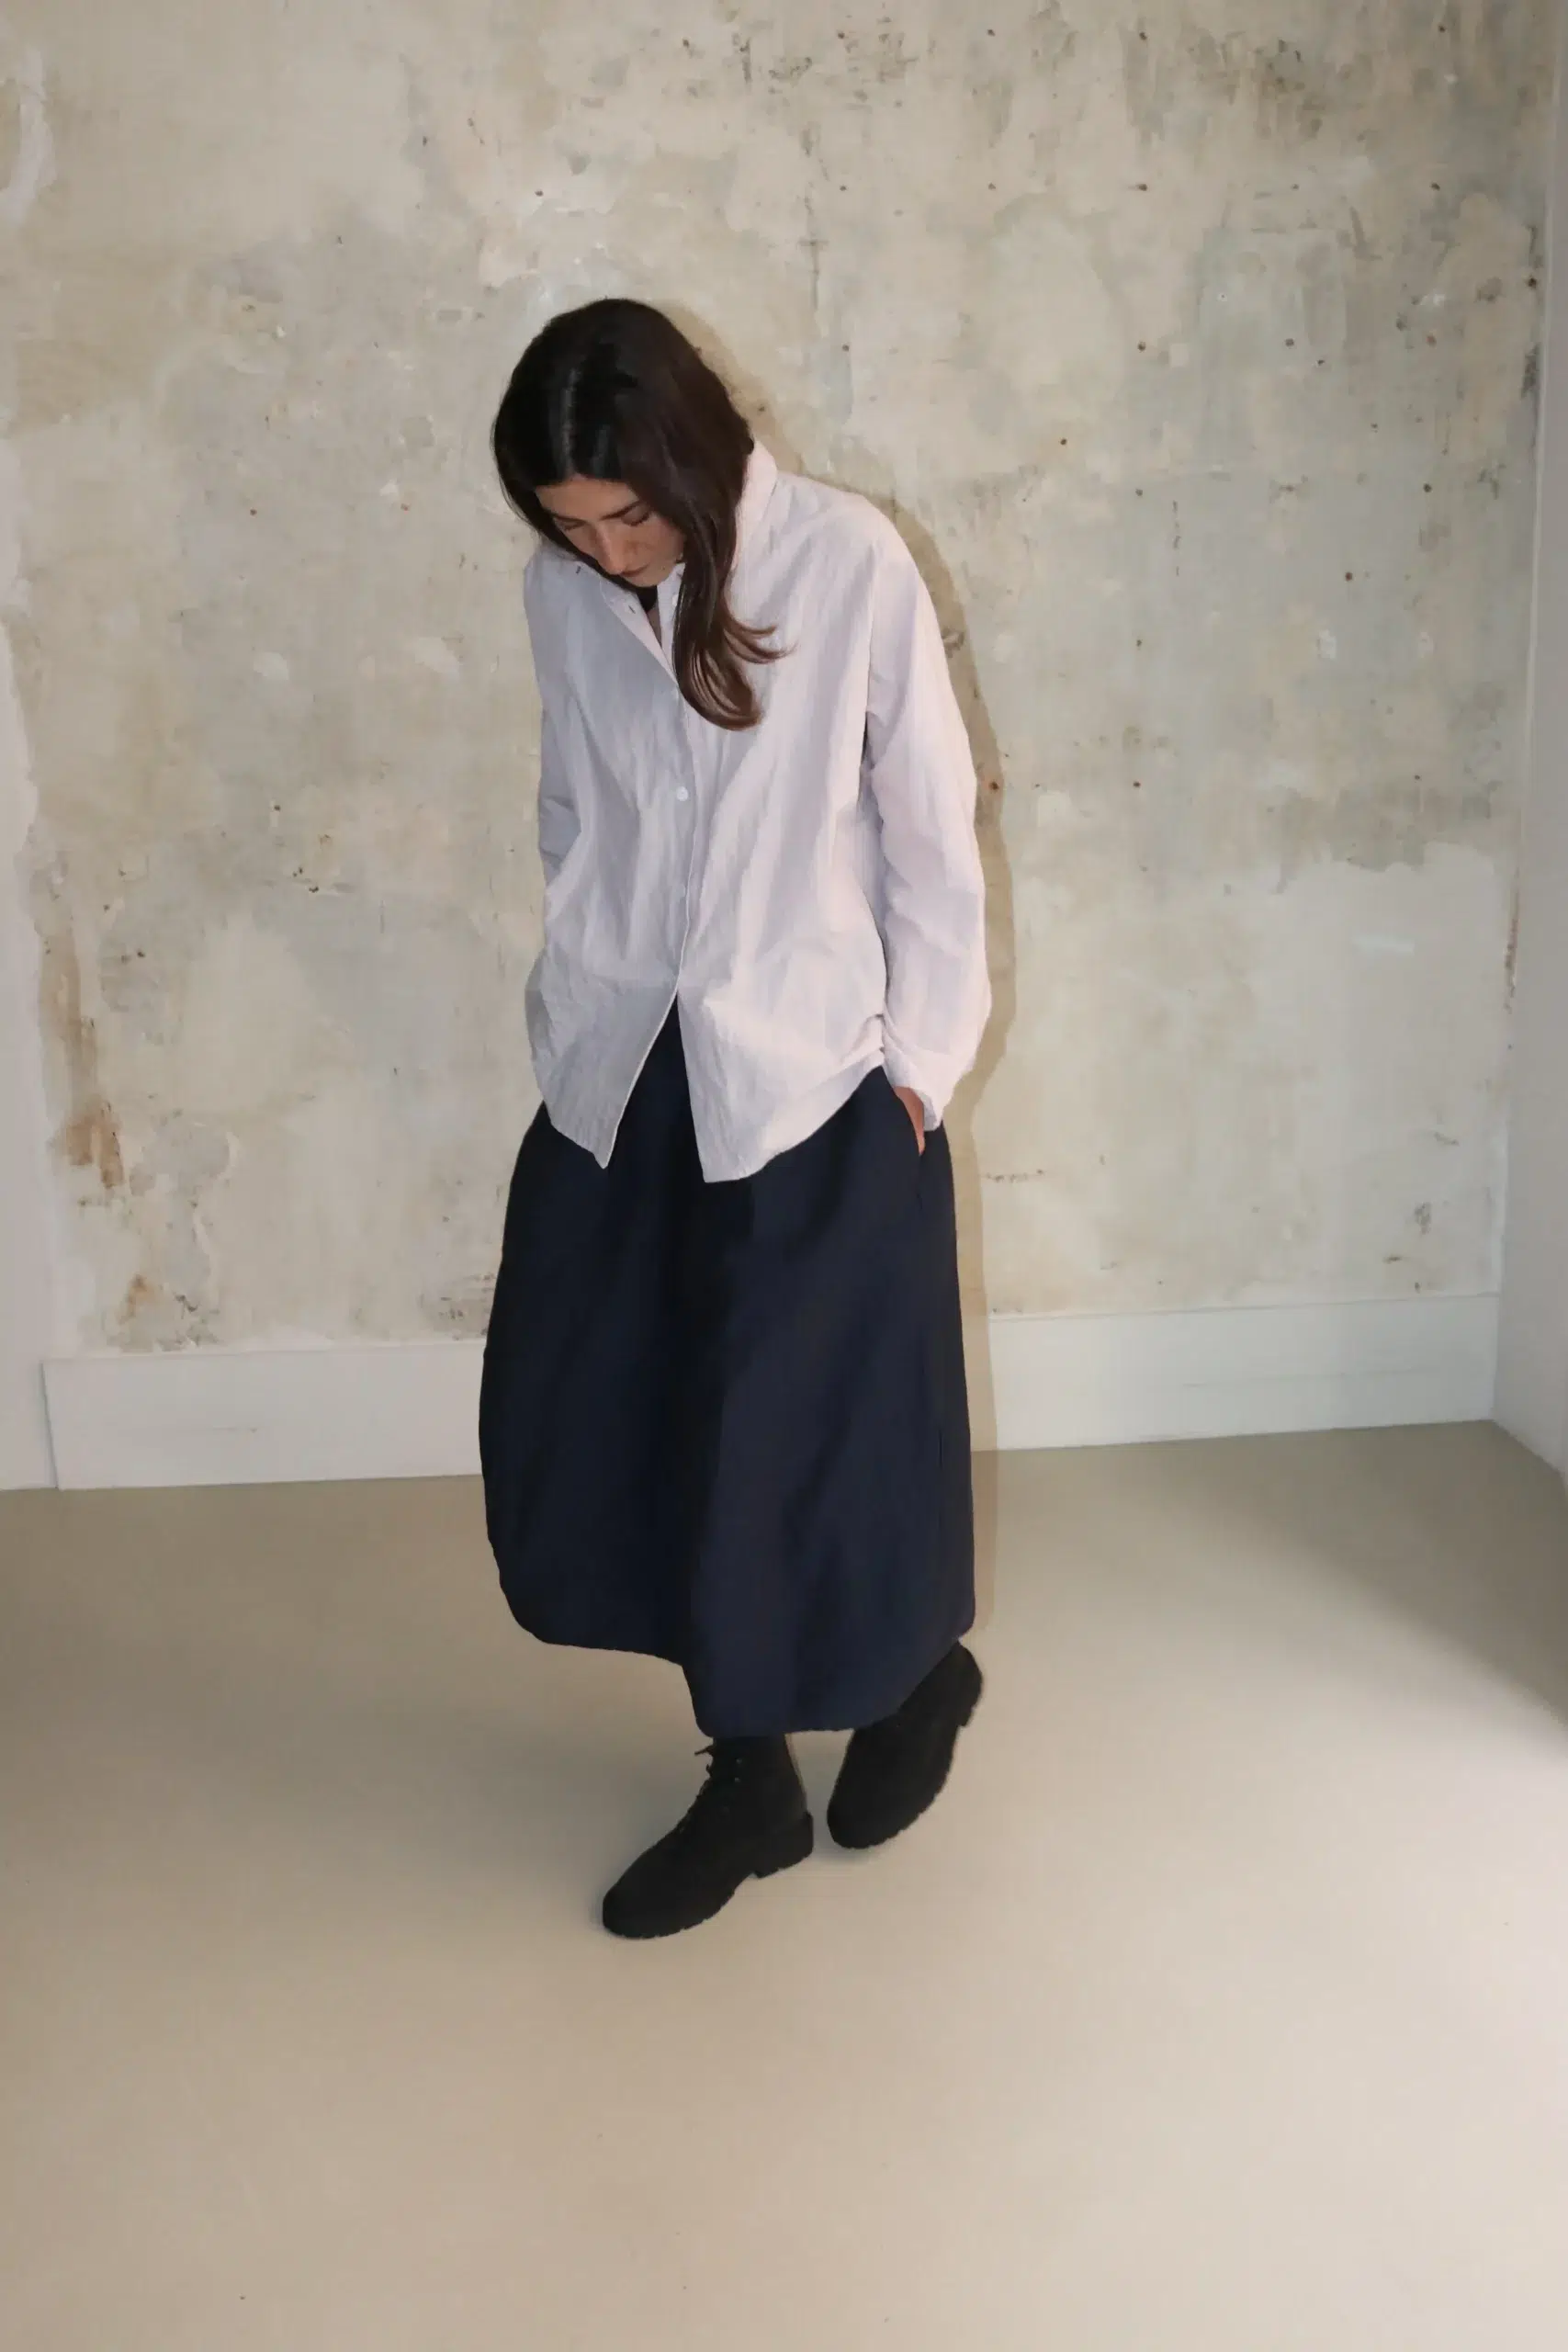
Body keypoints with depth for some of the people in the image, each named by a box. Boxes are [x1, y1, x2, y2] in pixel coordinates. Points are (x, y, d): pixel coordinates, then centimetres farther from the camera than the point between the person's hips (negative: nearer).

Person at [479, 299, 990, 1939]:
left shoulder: (849, 566, -12)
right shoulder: (566, 593, 1)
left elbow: (930, 829, -6)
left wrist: (920, 1062, -5)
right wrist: (588, 1008, 11)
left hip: (812, 1076, -4)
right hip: (620, 1076, 5)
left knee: (806, 1432, 4)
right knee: (591, 1428, 6)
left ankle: (919, 1672, 36)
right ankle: (749, 1777, 24)